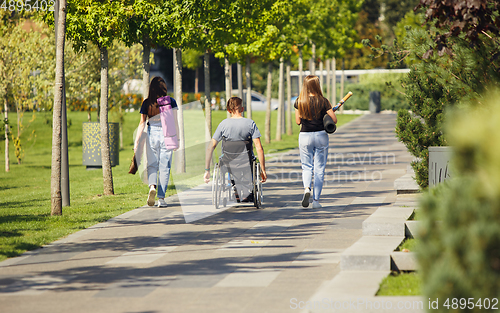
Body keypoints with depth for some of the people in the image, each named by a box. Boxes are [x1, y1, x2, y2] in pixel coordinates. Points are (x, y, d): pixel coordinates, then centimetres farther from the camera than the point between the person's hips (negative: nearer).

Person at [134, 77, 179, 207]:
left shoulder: (146, 103, 1)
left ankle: (152, 186, -17)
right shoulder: (171, 101, -1)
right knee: (164, 167, 4)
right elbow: (175, 122, -1)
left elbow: (142, 123, 0)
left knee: (152, 164, 12)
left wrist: (137, 140, 3)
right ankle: (161, 198, 2)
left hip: (152, 134, 1)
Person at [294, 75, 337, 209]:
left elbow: (298, 121, 3)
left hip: (305, 136, 1)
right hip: (321, 135, -1)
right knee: (319, 169, 7)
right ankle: (316, 200, 5)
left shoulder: (299, 102, -3)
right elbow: (334, 120, -7)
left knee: (306, 166, 13)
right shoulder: (323, 101, -9)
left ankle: (307, 188, -16)